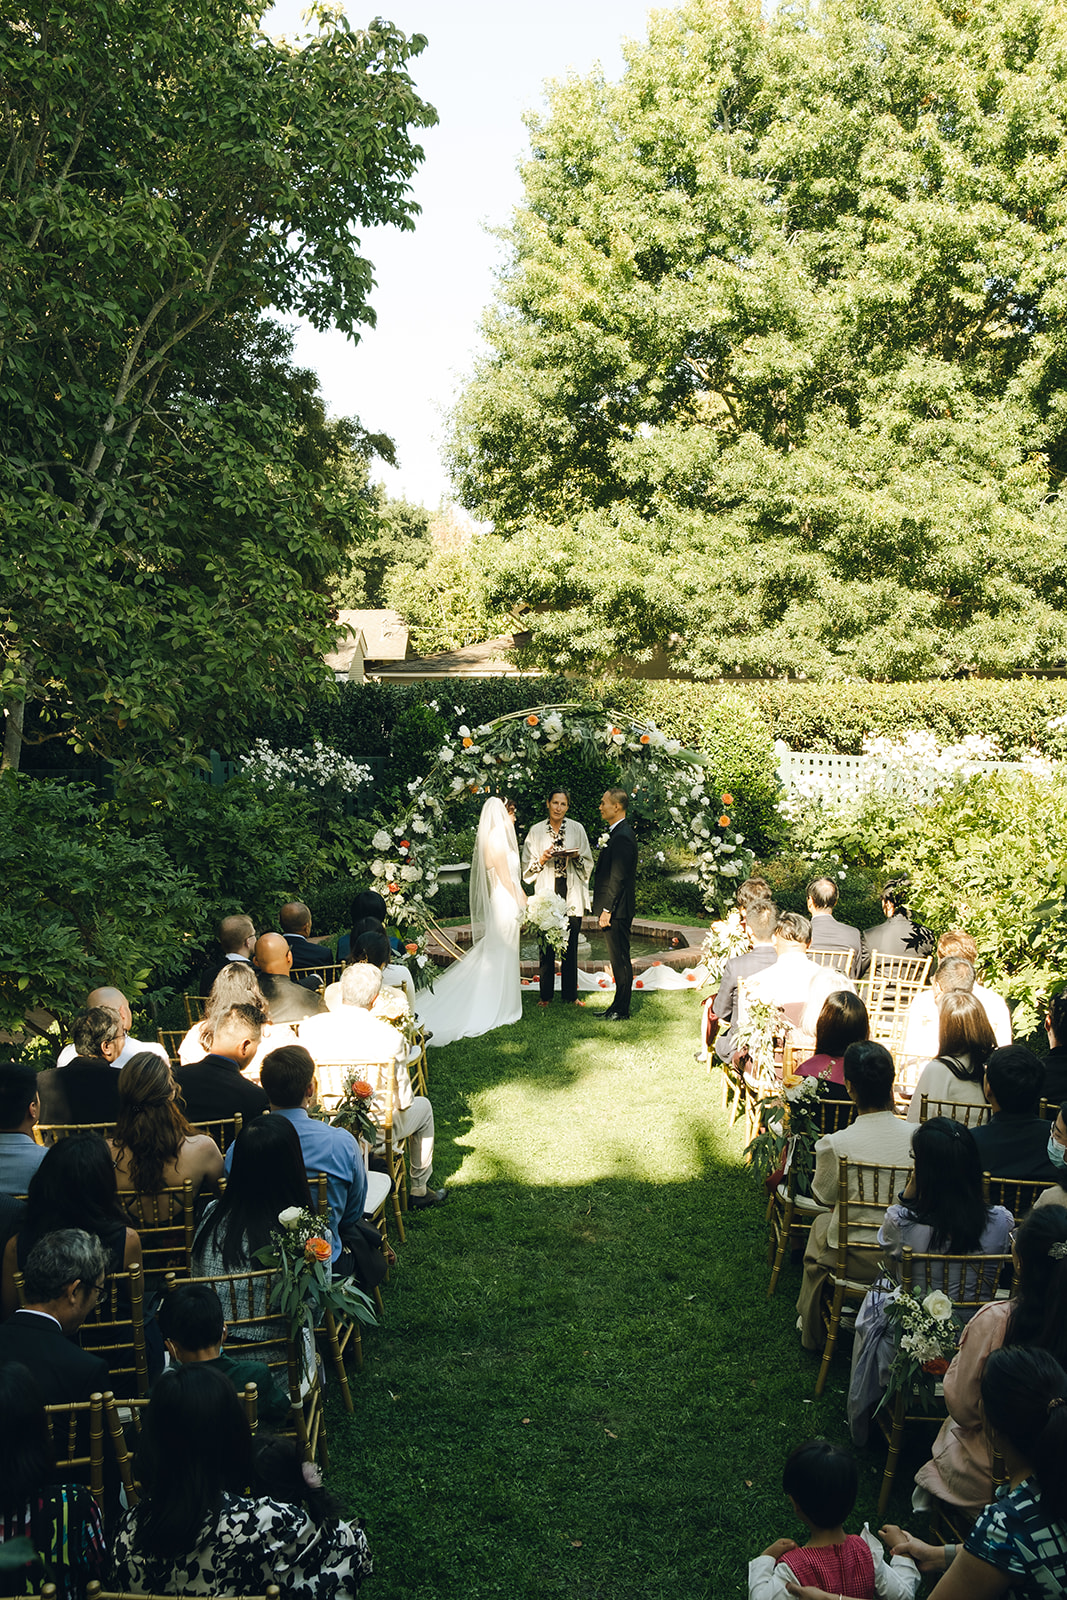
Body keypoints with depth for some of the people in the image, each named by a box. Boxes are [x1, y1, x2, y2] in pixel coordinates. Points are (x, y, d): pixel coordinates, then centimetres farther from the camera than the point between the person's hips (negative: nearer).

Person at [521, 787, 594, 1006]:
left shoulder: (577, 829, 7)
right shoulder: (536, 831, 5)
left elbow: (588, 863, 11)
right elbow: (527, 867, 7)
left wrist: (576, 857, -9)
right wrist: (542, 859, -11)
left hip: (572, 895, 1)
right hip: (546, 893, -1)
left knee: (570, 945, 2)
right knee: (546, 945, -1)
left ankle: (570, 995, 11)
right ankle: (546, 995, 8)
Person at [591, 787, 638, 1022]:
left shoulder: (622, 837, -18)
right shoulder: (617, 833, 15)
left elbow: (618, 878, -21)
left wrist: (607, 910, -20)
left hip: (617, 910, -11)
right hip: (615, 909, 11)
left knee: (620, 959, -3)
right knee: (618, 959, 14)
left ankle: (621, 1011, 3)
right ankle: (618, 1007, 22)